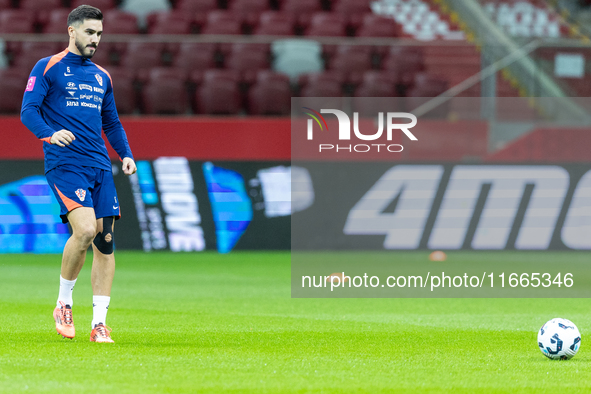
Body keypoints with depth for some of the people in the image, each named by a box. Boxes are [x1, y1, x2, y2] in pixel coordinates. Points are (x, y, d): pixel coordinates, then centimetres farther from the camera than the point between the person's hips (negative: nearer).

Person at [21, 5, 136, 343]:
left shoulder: (102, 77, 20)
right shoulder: (48, 68, 3)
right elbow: (28, 111, -5)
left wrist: (126, 154, 9)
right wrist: (50, 133, -25)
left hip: (99, 165, 6)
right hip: (64, 163, -6)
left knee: (105, 239, -4)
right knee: (85, 229, -23)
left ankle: (99, 323, 1)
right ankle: (64, 303, -1)